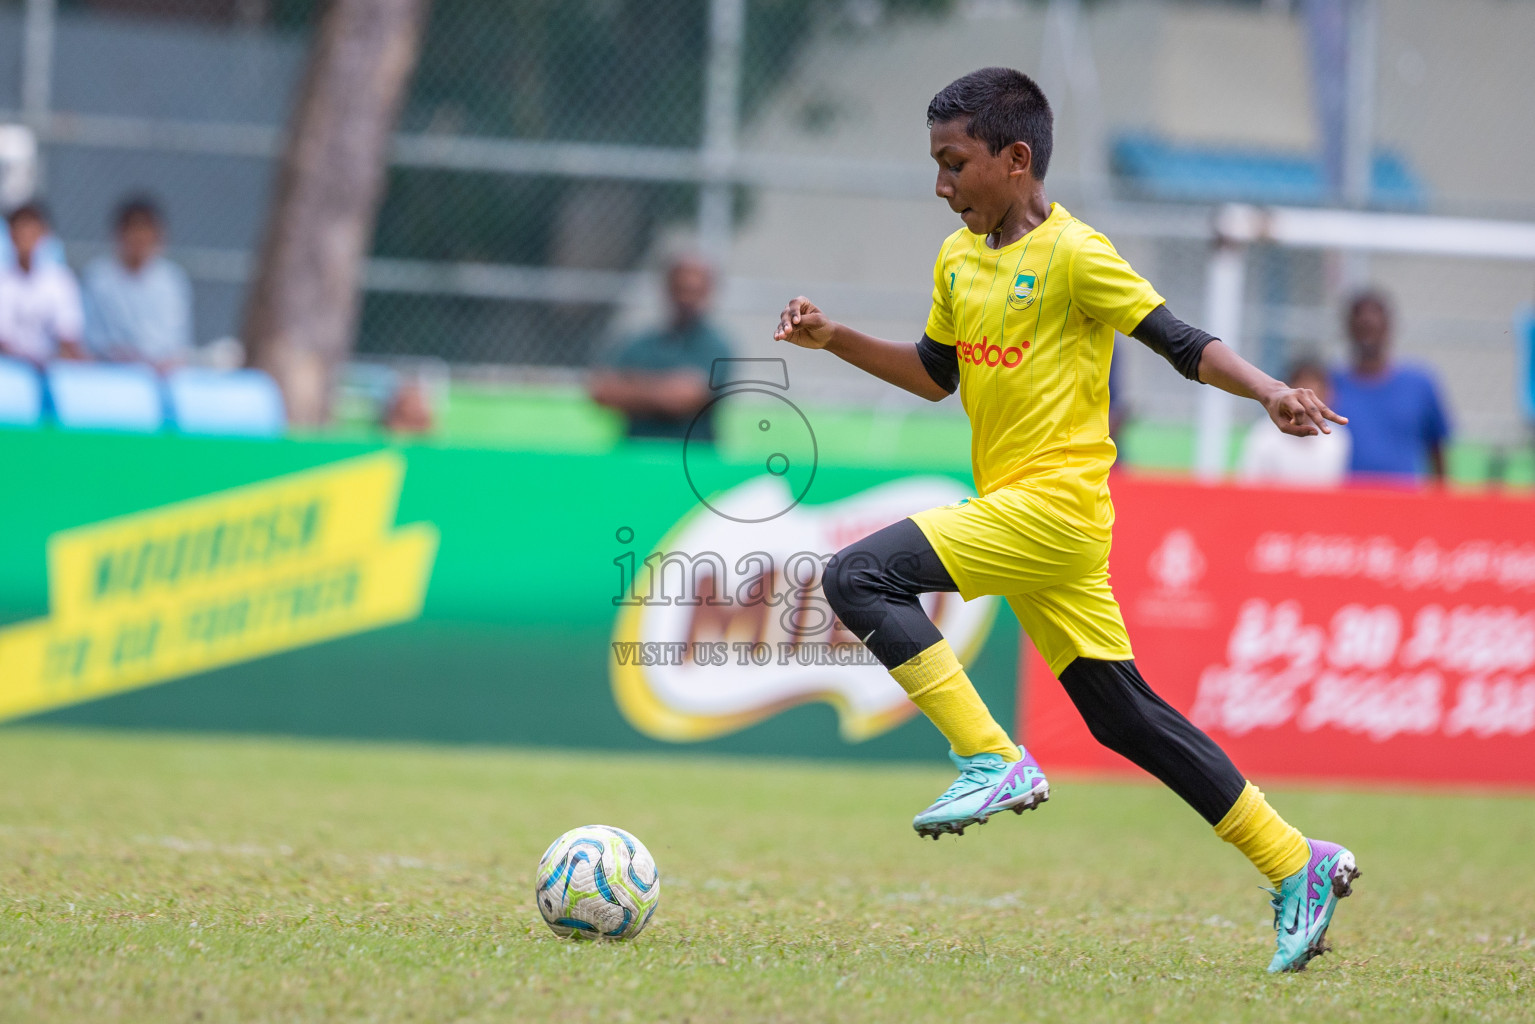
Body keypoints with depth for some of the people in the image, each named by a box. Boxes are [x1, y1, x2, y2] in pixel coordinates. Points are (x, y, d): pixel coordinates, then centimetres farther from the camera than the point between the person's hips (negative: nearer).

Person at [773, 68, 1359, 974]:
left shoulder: (1073, 254, -10)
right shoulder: (959, 260, 15)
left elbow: (1180, 342, -12)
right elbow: (936, 374, 26)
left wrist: (1268, 390, -27)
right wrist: (835, 339, 15)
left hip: (1054, 502, -9)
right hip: (1011, 514, 9)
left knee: (859, 578, -19)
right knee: (1123, 714, 9)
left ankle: (995, 762, -17)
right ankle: (1298, 867, 14)